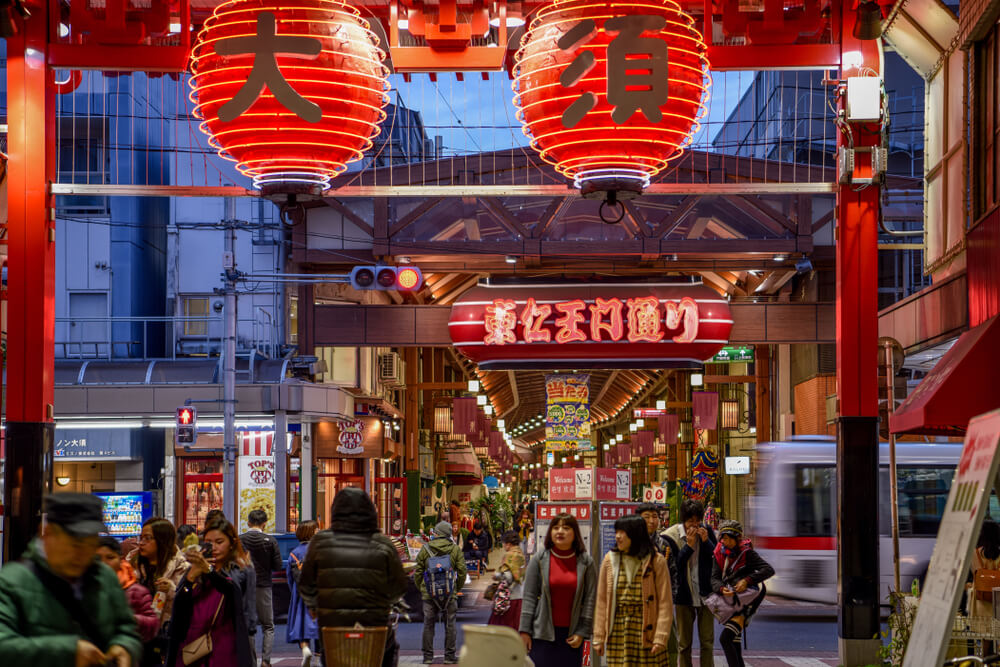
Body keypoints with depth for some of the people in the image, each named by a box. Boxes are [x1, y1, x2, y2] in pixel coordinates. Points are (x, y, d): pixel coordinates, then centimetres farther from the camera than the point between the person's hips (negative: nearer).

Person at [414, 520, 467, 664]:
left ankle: (428, 656, 7)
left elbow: (417, 573, 4)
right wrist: (457, 589, 12)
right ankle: (450, 656, 6)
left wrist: (421, 589, 16)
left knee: (429, 625, 7)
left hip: (429, 594, 0)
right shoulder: (455, 549, 1)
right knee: (450, 624, 5)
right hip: (450, 593, 0)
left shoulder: (425, 549, 1)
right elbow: (462, 571, 1)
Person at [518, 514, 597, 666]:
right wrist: (525, 630, -4)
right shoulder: (539, 559, 3)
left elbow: (590, 599, 2)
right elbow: (529, 596, 1)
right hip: (543, 632, -1)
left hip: (571, 634, 1)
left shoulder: (586, 562, 4)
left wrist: (582, 632, -5)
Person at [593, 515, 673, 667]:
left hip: (646, 631, -3)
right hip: (617, 631, 3)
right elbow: (601, 601, 9)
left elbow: (665, 603, -4)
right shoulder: (610, 560, 7)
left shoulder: (656, 561, -1)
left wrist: (660, 637, -11)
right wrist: (599, 637, 6)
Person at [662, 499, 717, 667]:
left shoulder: (707, 531, 2)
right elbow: (674, 565, -12)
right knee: (684, 643, 5)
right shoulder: (671, 536, -7)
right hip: (684, 595, -2)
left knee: (707, 641, 3)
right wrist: (689, 545, -20)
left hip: (705, 594, 2)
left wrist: (706, 541, -12)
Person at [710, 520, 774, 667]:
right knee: (734, 641, 11)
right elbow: (714, 578, -3)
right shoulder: (719, 554, 5)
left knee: (725, 638, -18)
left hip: (745, 602, -6)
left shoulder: (746, 552, -9)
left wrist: (747, 580, -28)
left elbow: (769, 570, -17)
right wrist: (721, 589, -27)